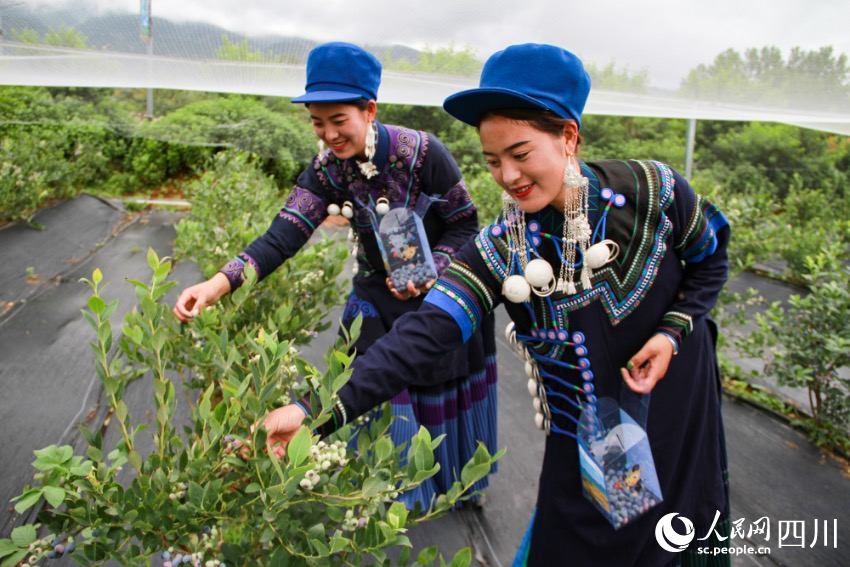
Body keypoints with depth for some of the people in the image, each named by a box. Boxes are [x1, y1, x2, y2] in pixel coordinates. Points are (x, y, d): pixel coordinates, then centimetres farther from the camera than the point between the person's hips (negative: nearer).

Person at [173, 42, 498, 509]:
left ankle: (456, 483, 43)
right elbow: (281, 237, -23)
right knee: (374, 397, 4)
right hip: (377, 297, 3)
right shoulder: (327, 169, -14)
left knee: (444, 395, 13)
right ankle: (397, 492, 32)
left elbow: (465, 225, -13)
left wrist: (428, 273, -27)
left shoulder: (422, 153, -24)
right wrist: (215, 286, -36)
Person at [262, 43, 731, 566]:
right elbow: (421, 337, -28)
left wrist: (673, 330, -16)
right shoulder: (500, 252, -18)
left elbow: (711, 258, 1)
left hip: (679, 416, 1)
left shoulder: (651, 191, -18)